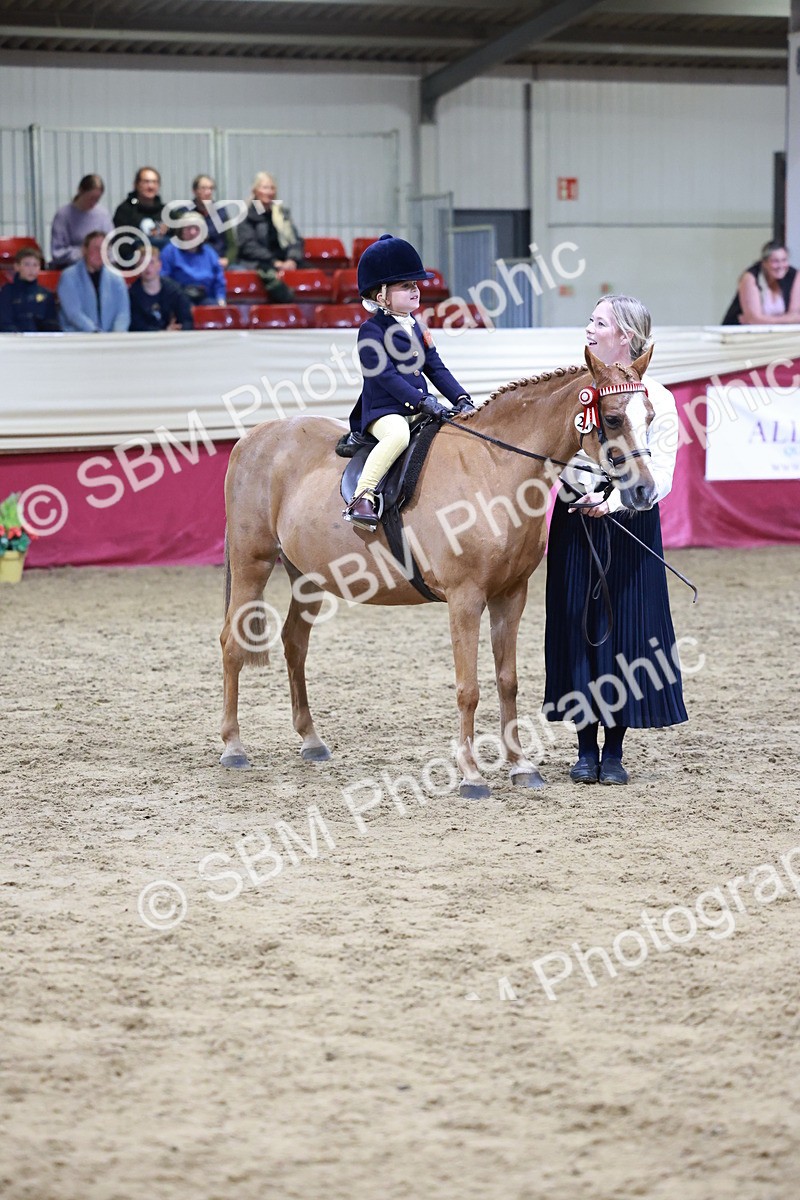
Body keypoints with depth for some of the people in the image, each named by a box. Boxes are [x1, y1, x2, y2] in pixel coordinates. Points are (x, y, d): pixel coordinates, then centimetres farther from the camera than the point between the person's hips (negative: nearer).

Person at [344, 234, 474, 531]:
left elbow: (436, 369, 16)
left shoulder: (415, 329, 18)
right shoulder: (371, 331, -7)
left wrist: (461, 400, 1)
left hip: (419, 411, 8)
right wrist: (422, 402, -24)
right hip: (383, 411, -8)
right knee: (398, 434, -39)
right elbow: (385, 375, -17)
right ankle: (362, 498, -39)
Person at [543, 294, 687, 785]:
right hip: (575, 525, 2)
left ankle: (614, 752, 11)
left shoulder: (656, 398, -5)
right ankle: (586, 749, 14)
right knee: (577, 629, 4)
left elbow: (660, 476, -13)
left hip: (629, 527, -2)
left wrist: (615, 500, -28)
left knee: (625, 630, 0)